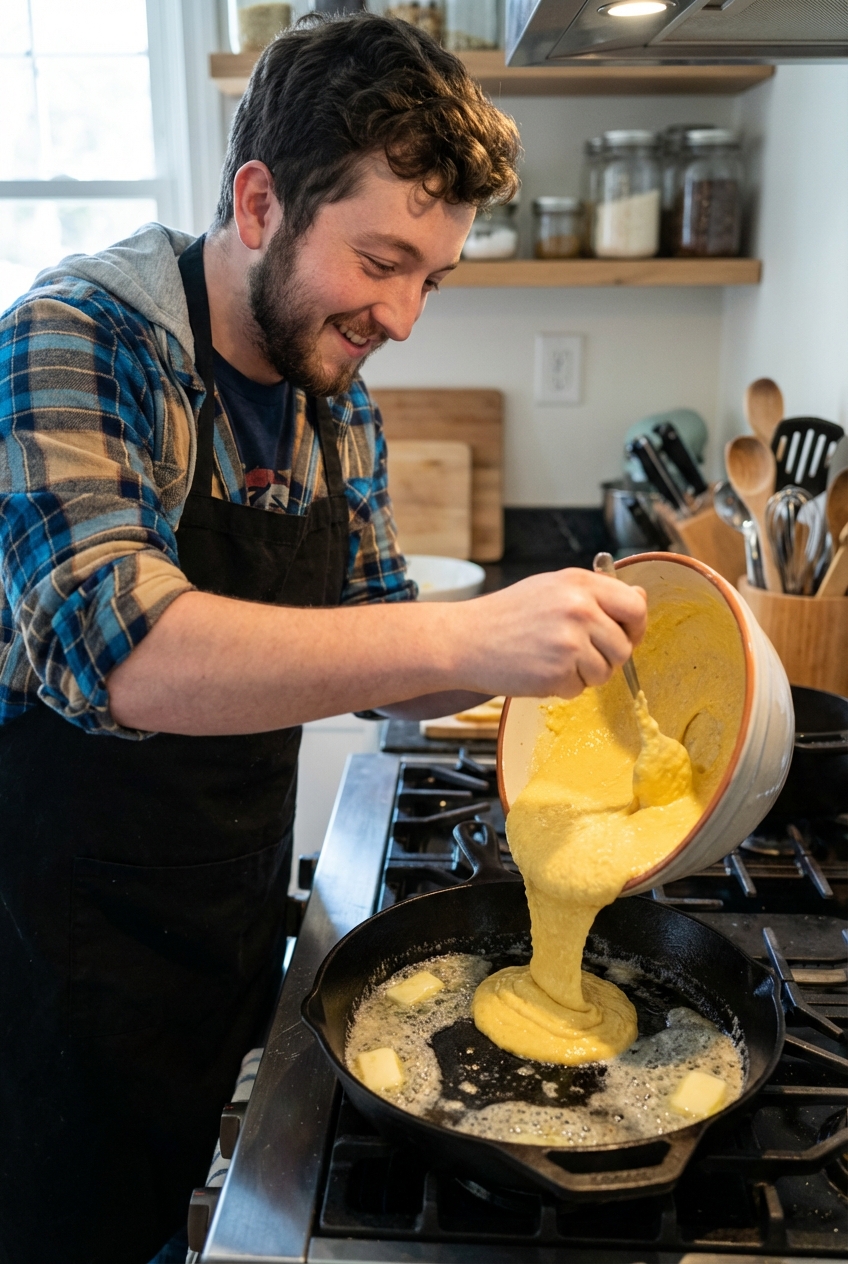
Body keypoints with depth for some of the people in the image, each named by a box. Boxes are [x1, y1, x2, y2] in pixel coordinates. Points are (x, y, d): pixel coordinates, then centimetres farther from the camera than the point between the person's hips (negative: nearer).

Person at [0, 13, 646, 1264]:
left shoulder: (339, 405, 1)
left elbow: (375, 653, 8)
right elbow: (116, 651, -35)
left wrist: (564, 641, -8)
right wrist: (465, 637, -39)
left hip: (241, 923, 6)